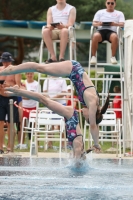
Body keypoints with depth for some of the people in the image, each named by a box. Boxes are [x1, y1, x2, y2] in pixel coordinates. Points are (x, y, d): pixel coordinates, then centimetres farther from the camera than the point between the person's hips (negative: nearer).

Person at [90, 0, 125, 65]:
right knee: (95, 36, -37)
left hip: (112, 31, -1)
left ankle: (113, 57, -25)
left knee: (115, 37, -39)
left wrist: (115, 24, -19)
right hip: (101, 30, 1)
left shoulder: (119, 13, 20)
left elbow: (122, 24, 5)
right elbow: (94, 23, 13)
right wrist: (98, 24, -13)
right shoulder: (99, 12, 23)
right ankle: (93, 56, -26)